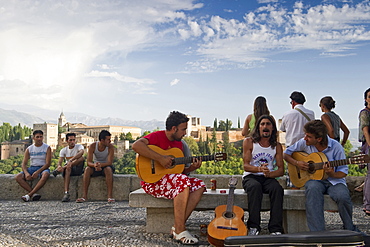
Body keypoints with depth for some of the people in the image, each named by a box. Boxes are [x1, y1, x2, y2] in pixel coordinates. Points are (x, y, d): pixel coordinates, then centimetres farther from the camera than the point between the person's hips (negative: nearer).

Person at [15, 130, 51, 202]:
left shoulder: (47, 148, 0)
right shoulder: (29, 149, 9)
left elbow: (48, 163, -8)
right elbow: (24, 163, 4)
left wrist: (37, 172, -22)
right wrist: (26, 173, -18)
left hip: (43, 168, -4)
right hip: (32, 168, 4)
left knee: (45, 175, -40)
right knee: (18, 177, -23)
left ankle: (29, 195, -36)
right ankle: (34, 194, -29)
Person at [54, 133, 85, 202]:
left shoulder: (79, 146, -3)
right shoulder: (63, 150, 6)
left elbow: (81, 152, -28)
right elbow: (60, 161, -6)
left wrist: (71, 161, -41)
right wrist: (59, 166, -33)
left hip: (78, 169, -2)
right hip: (69, 169, 2)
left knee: (82, 158, -30)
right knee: (67, 168, -36)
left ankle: (63, 168, -29)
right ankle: (66, 193, -45)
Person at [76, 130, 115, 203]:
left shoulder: (110, 147, -17)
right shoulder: (92, 146, -14)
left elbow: (109, 162, -23)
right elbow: (89, 162, -19)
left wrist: (100, 165, -43)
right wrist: (94, 165, -43)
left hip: (106, 166, -1)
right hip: (95, 167, 2)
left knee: (108, 169, -36)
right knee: (87, 169, -30)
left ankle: (110, 196, -39)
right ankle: (84, 196, -31)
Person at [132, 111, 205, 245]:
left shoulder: (179, 144, 15)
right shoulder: (157, 136, -8)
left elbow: (180, 170, 18)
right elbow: (136, 145, -28)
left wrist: (192, 167, -2)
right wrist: (160, 158, -28)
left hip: (173, 180, 8)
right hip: (152, 181, -8)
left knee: (199, 185, -11)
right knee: (183, 181, -32)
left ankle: (177, 227, -19)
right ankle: (180, 231, -26)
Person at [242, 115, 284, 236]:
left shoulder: (277, 146, 8)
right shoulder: (249, 142, 1)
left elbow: (281, 170, 1)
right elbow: (246, 166, -7)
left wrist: (269, 174, -22)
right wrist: (258, 169, -29)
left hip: (268, 178, 2)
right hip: (250, 177, -2)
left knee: (277, 189, -31)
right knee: (255, 187, -37)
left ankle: (276, 229, -30)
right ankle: (253, 227, -34)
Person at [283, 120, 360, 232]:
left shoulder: (336, 147, -8)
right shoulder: (304, 143, -2)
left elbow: (343, 172, -2)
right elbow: (286, 154, 9)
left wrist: (332, 174, -24)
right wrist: (297, 163, -10)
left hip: (333, 180, -1)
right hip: (313, 179, 1)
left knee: (343, 196, -32)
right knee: (312, 188, -36)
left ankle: (350, 229, 1)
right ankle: (317, 232, -36)